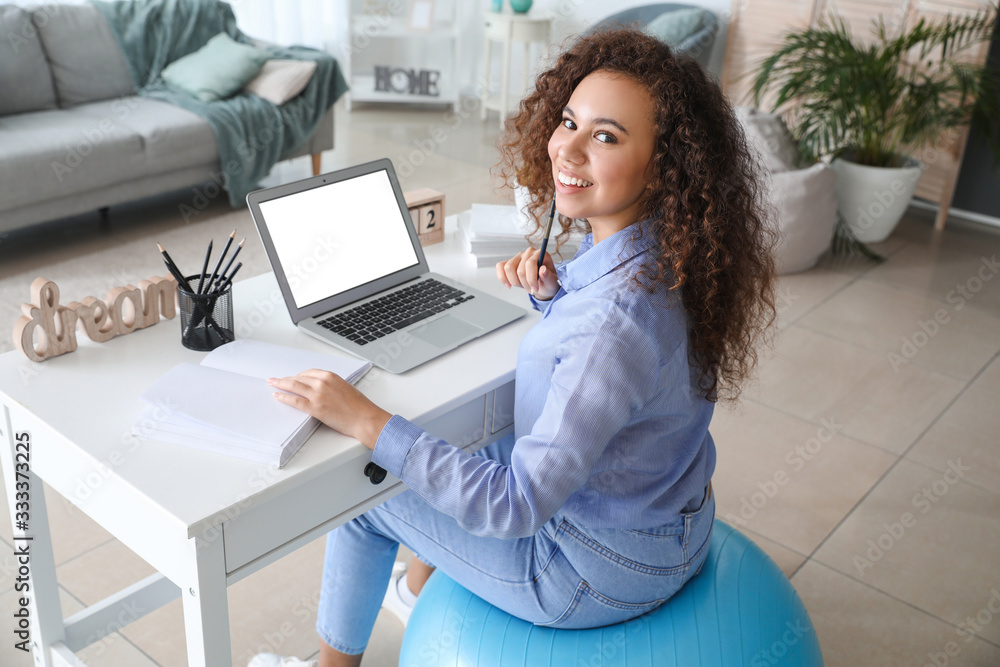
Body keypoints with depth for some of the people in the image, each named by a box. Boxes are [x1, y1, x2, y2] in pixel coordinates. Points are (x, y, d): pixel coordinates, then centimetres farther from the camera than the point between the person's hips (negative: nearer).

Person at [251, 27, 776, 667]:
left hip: (606, 569, -8)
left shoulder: (620, 315, -37)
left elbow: (517, 505, -34)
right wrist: (551, 293, -8)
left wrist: (364, 419, -30)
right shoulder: (656, 251, -9)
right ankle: (425, 589, 51)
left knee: (366, 499, 8)